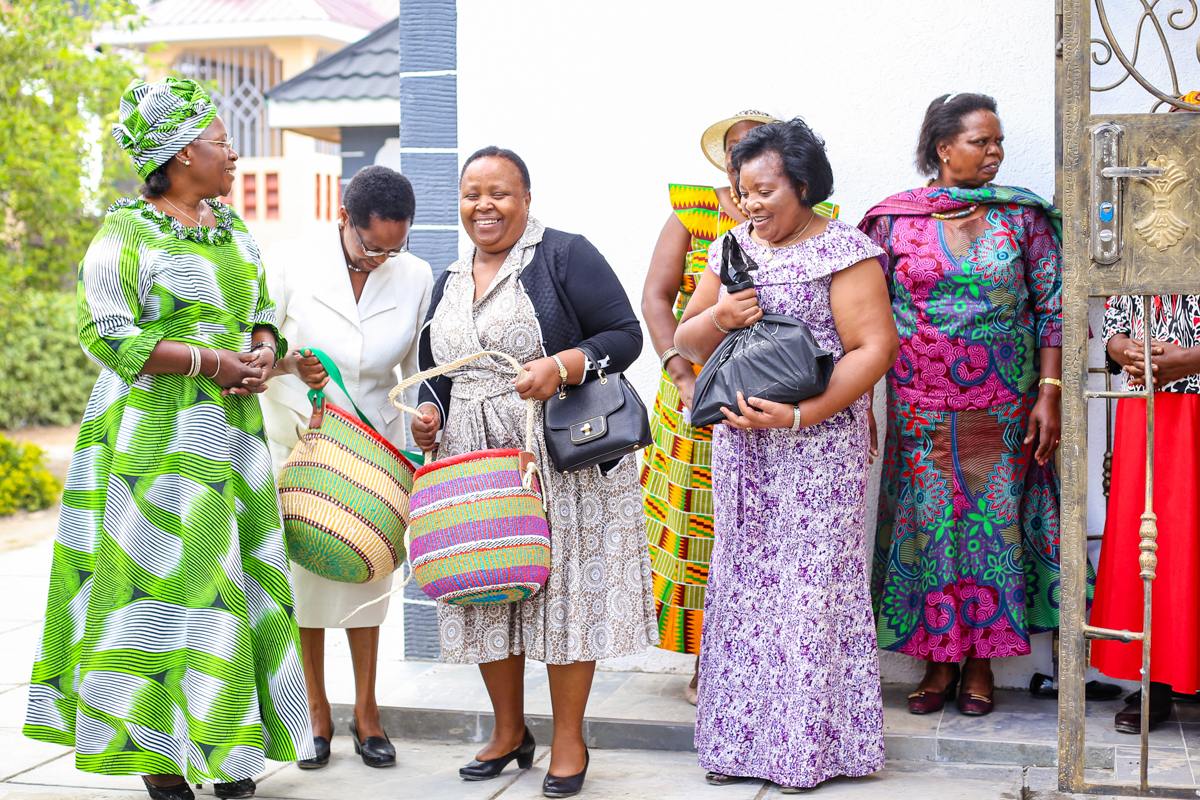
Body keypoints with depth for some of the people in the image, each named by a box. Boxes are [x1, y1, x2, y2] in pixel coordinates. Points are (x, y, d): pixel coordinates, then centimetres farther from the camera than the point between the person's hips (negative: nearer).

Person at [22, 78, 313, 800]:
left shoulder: (232, 227, 16)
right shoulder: (128, 231, -6)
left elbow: (262, 315, 21)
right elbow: (108, 336, -12)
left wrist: (262, 353, -2)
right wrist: (210, 360, -16)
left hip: (231, 429, 7)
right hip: (157, 436, -7)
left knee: (225, 581, 6)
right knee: (163, 580, -5)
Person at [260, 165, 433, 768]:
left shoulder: (415, 276, -4)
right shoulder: (289, 262, -11)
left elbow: (418, 367, 5)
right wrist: (288, 363, -23)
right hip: (298, 436, -1)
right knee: (306, 567, 0)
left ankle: (366, 710, 17)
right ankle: (315, 709, 15)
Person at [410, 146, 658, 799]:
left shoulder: (564, 256, -5)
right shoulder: (450, 281, 15)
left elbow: (624, 335, -9)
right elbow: (437, 370, 23)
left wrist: (562, 366, -24)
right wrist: (431, 410, 2)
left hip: (561, 459, -6)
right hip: (473, 462, 6)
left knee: (565, 586, -2)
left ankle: (568, 741, 12)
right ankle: (509, 731, 27)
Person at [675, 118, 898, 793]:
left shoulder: (844, 250, -5)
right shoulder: (733, 247, 14)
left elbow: (874, 347, -13)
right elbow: (685, 340, 17)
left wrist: (799, 415, -21)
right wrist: (717, 318, -8)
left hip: (816, 445, -6)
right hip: (740, 445, 6)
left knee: (809, 583, -4)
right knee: (743, 581, 7)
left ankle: (810, 745, 6)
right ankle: (741, 741, 15)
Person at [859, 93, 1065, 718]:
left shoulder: (1023, 216, 3)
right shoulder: (894, 220, 1)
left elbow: (1052, 307, 2)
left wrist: (1049, 393, -5)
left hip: (1004, 406, 0)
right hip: (921, 407, 0)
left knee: (994, 519, 3)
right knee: (928, 519, 2)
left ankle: (982, 661, 16)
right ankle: (939, 660, 16)